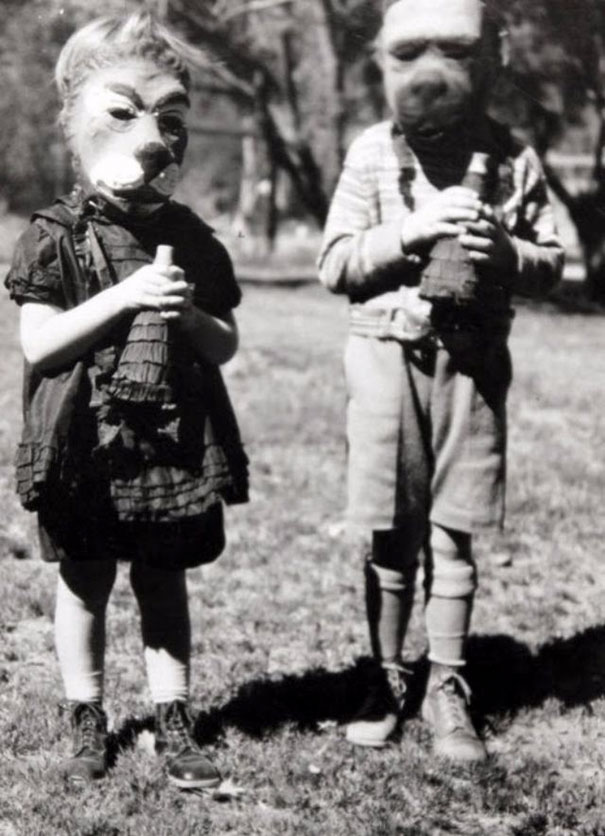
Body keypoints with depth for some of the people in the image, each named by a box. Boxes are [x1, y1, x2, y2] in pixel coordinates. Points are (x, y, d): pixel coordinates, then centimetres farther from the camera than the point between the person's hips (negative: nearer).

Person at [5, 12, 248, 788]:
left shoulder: (192, 239, 5)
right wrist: (124, 297, -21)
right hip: (87, 441, -3)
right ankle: (86, 724, 23)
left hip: (175, 441, 3)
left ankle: (173, 725, 20)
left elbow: (225, 345, 8)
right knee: (84, 583, 9)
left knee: (164, 585, 11)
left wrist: (190, 315, -14)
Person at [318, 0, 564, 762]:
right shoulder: (372, 155, -2)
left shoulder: (512, 160, 1)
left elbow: (551, 260, 5)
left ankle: (446, 690, 17)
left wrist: (506, 251, -17)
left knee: (453, 535, 6)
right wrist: (411, 230, -18)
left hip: (473, 362, 1)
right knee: (389, 535, 6)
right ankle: (385, 682, 21)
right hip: (389, 356, 0)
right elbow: (335, 264, -4)